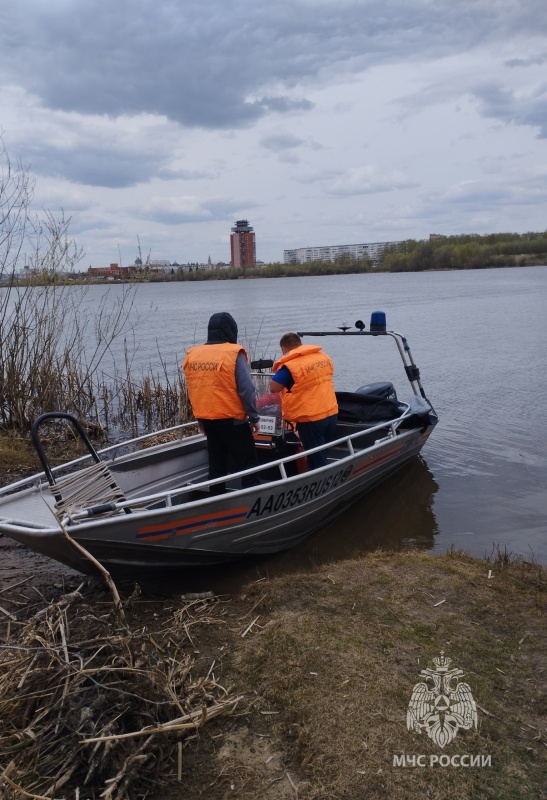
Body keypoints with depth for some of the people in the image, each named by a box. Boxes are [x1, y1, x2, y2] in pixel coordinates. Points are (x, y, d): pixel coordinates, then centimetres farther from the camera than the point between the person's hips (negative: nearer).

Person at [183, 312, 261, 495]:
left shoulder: (192, 355, 4)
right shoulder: (234, 353, -13)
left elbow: (193, 390, 11)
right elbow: (246, 390, -16)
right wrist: (254, 418, -7)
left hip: (207, 420, 6)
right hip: (233, 420, -6)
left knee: (216, 464, 16)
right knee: (247, 463, 4)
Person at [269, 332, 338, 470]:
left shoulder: (290, 365, -15)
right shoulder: (323, 357, 6)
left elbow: (273, 387, -14)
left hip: (310, 418, -7)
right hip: (332, 413, 7)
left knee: (316, 461, 3)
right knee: (327, 456, 19)